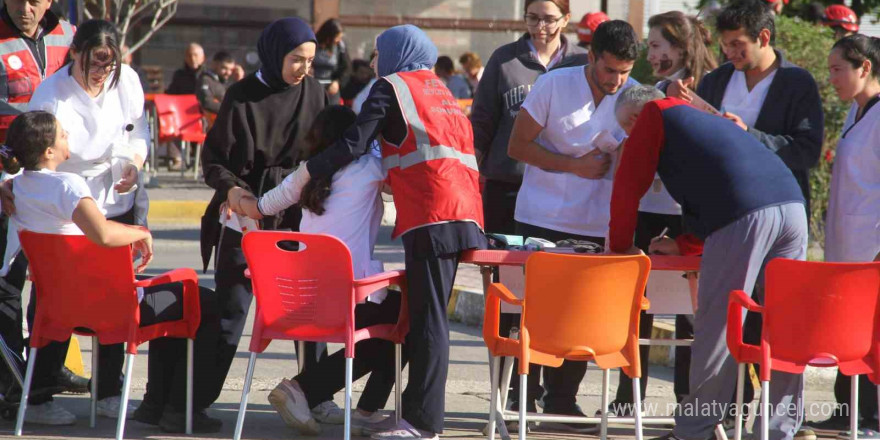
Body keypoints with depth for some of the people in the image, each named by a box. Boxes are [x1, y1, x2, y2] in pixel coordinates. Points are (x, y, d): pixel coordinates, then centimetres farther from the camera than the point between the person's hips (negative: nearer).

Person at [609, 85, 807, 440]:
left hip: (743, 216, -8)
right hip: (792, 206, 8)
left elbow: (628, 185, 15)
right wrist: (683, 245, 36)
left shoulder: (654, 114, 16)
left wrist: (620, 246, 26)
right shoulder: (709, 120, 38)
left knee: (717, 327, -3)